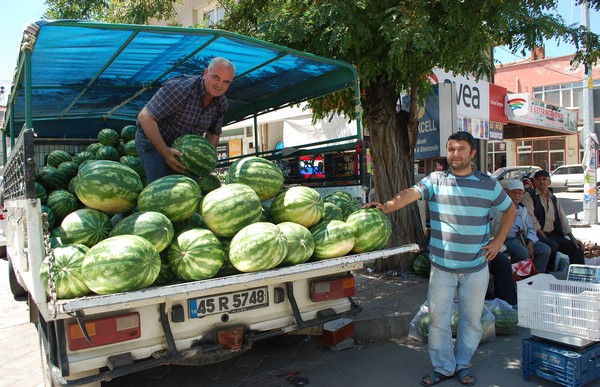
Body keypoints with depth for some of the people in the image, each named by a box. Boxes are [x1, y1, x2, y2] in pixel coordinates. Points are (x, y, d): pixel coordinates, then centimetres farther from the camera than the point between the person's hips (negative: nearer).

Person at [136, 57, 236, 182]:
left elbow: (214, 133, 11)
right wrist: (164, 151, -33)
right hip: (153, 140, -6)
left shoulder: (221, 103, -7)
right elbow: (145, 117, -30)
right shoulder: (181, 87, -29)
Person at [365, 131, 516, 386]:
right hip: (442, 266, -1)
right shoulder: (435, 180, -3)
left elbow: (509, 210, 14)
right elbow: (412, 193, -21)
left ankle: (462, 364, 33)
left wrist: (498, 241, 4)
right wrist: (388, 206, -39)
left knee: (471, 319, 13)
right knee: (438, 318, 6)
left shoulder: (488, 184, 1)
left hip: (476, 267, 1)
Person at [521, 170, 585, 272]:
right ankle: (549, 274, -16)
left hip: (553, 234, 6)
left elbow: (562, 219, 17)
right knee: (553, 246, -32)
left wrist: (572, 238, 6)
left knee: (577, 248, -9)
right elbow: (531, 219, -11)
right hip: (537, 234, -6)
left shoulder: (554, 199, 19)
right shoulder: (529, 196, -1)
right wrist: (544, 237, -16)